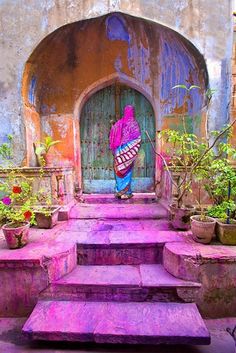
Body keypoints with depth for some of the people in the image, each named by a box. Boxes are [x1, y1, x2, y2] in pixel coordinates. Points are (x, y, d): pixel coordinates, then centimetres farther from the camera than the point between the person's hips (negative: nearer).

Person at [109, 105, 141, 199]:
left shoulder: (119, 123, 6)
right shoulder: (134, 123, -6)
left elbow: (112, 136, 6)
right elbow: (137, 139, -10)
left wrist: (114, 149, 12)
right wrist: (135, 150, 1)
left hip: (119, 151, 4)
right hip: (129, 151, -3)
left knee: (119, 170, 12)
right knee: (127, 171, 3)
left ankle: (119, 191, 17)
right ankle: (126, 193, 7)